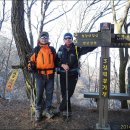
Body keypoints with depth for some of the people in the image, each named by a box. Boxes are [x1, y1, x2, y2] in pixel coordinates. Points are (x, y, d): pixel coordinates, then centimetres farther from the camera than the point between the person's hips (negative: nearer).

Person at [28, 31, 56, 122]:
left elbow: (55, 60, 18)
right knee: (39, 93, 0)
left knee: (49, 93, 7)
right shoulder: (36, 49, 4)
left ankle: (48, 110, 19)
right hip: (40, 75, -2)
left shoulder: (52, 49, 10)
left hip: (50, 75, 2)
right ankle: (38, 111, 11)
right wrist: (31, 66, -10)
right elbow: (32, 60, 7)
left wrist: (55, 68, 11)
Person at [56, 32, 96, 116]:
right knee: (64, 93, 7)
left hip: (73, 75, -3)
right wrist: (62, 65, -14)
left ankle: (61, 109, 12)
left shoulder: (77, 49, -4)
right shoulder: (61, 49, 5)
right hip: (63, 75, 3)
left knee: (68, 93, -6)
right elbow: (56, 61, 4)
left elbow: (89, 48, -10)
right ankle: (67, 110, 22)